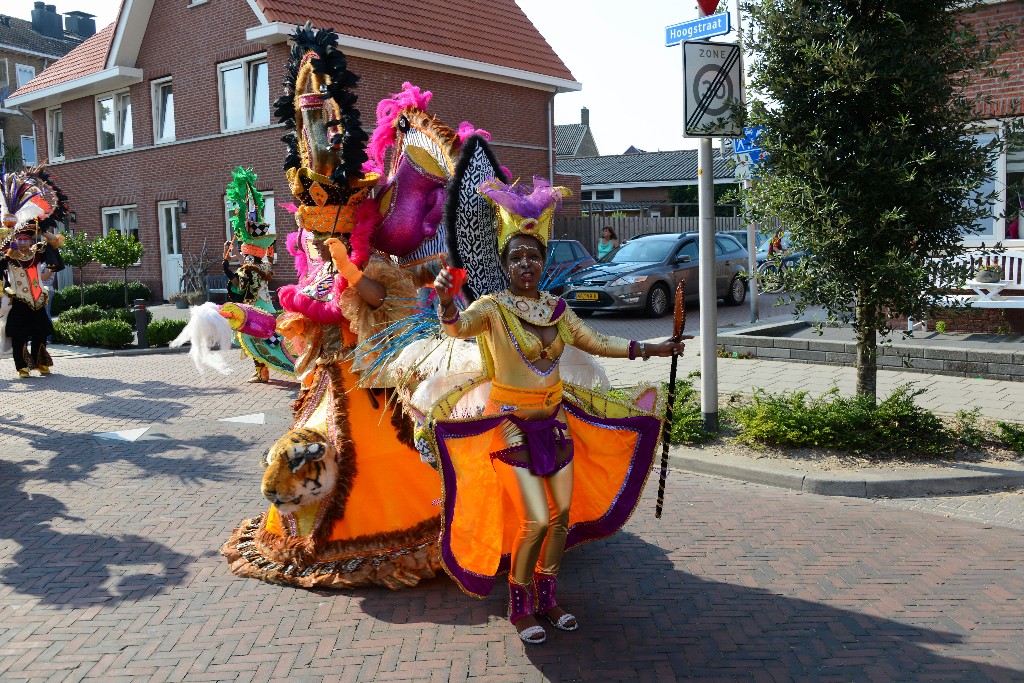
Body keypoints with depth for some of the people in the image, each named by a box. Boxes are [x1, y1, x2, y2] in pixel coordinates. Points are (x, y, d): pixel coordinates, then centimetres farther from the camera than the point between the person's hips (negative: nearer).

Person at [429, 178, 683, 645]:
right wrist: (446, 301, -55)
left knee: (564, 514, 8)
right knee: (537, 521, -9)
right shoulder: (493, 308, -13)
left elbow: (596, 343, 17)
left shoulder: (557, 309, 4)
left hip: (555, 419, 6)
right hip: (513, 425, -6)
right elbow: (457, 327, -34)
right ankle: (519, 606, 15)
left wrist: (650, 349, 16)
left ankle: (546, 597, 30)